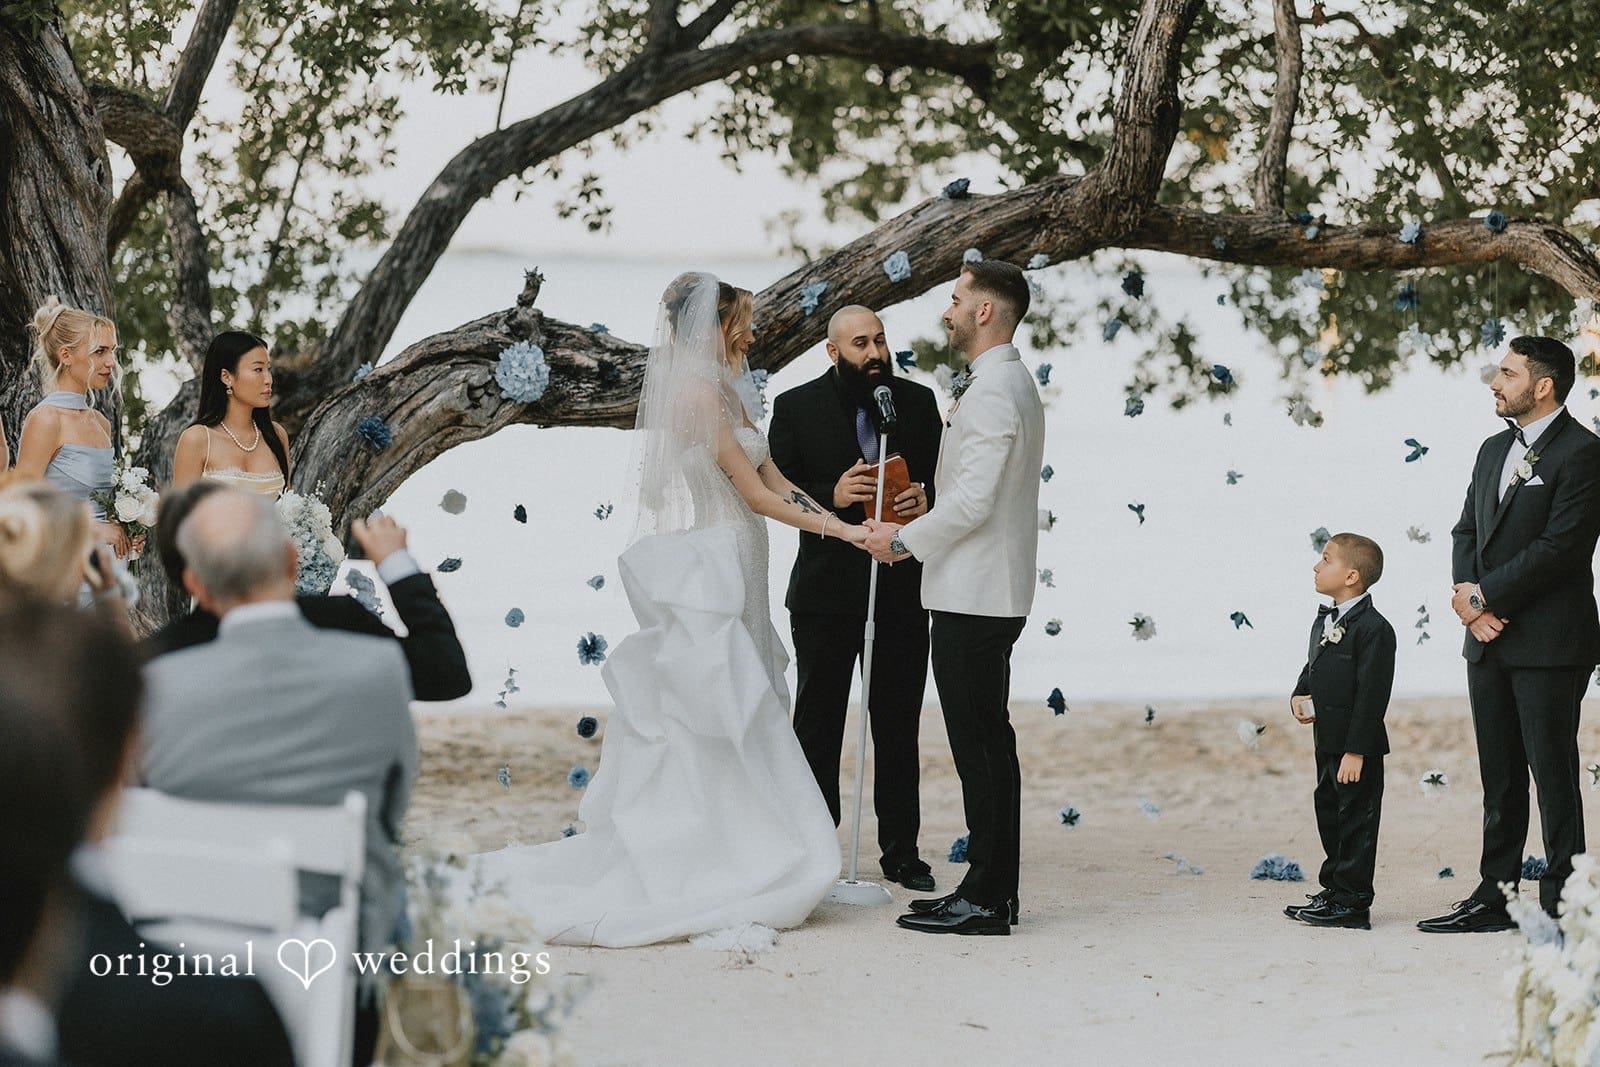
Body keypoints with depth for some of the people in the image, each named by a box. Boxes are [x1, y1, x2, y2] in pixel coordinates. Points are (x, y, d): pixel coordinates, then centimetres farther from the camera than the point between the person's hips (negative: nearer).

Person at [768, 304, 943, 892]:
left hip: (902, 589, 2)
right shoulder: (796, 408, 0)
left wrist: (925, 498, -13)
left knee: (898, 727, 8)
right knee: (817, 726, 5)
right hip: (826, 593, -2)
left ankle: (901, 851, 15)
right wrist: (832, 496, -20)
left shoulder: (918, 401, 6)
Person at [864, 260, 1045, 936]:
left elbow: (974, 500, -22)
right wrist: (915, 536, 15)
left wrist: (903, 538, -10)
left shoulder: (991, 392, -17)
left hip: (973, 598, -11)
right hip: (992, 593, 11)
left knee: (979, 745, -7)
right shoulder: (1014, 383, 17)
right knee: (988, 742, 13)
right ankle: (992, 889, 18)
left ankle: (985, 900, -5)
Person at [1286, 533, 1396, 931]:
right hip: (1327, 742, 10)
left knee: (1356, 820, -2)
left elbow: (1372, 693, -20)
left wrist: (1356, 751, -22)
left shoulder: (1373, 629, -17)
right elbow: (1312, 667, 24)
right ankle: (1334, 890, 29)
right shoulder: (1324, 621, 12)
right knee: (1329, 813, 17)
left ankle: (1353, 903, 3)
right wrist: (1299, 695, 1)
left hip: (1357, 748, -10)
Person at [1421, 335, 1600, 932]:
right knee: (1499, 776, 12)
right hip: (1489, 639, 8)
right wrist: (1468, 595, -4)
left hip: (1548, 642, -8)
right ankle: (1493, 897, 17)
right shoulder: (1495, 450, 17)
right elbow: (1467, 531, 15)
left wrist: (1483, 596, -14)